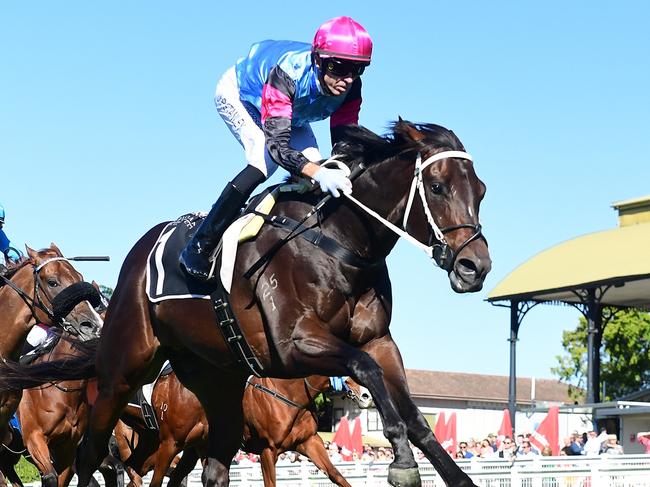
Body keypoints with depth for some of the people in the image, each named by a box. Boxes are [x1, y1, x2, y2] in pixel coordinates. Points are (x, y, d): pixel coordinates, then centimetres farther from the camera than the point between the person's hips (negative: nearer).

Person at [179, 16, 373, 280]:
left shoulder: (350, 87, -28)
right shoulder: (287, 74, -45)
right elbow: (277, 145, -52)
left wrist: (348, 178, -43)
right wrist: (319, 173, -67)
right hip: (237, 94, -7)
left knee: (313, 165, -12)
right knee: (265, 161, -28)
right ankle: (198, 248, -22)